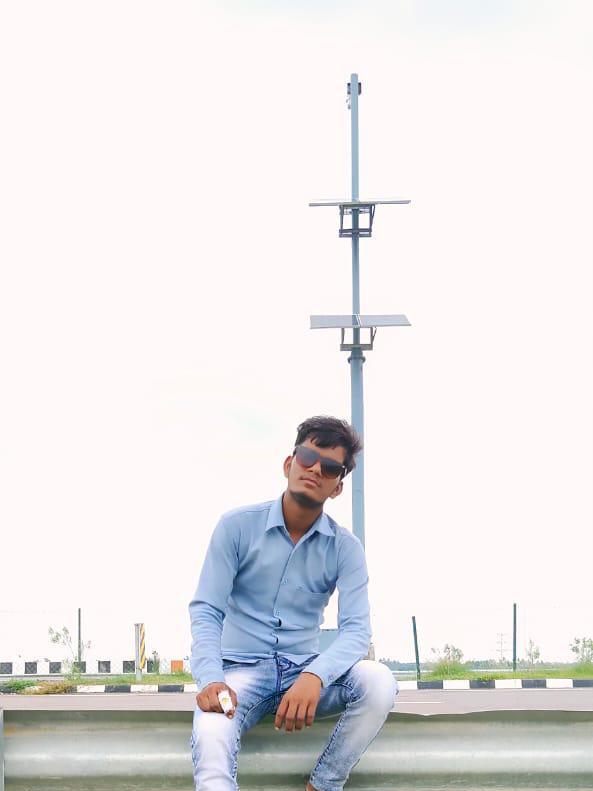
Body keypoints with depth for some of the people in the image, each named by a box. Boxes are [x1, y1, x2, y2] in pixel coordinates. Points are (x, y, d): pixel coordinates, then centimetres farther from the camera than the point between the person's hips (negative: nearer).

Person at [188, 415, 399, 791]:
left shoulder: (345, 547, 0)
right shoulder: (237, 527, -4)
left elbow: (356, 629, -10)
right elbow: (206, 611, -7)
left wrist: (315, 676, -32)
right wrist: (210, 679, -26)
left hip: (307, 671, 3)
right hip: (242, 670, -3)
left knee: (379, 682, -28)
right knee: (210, 737, -37)